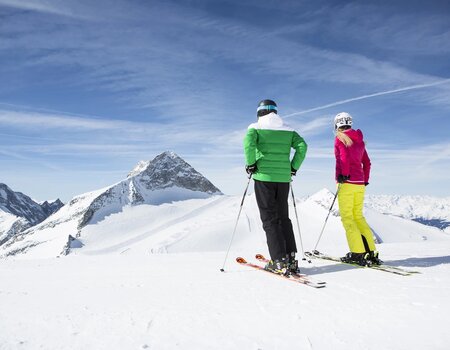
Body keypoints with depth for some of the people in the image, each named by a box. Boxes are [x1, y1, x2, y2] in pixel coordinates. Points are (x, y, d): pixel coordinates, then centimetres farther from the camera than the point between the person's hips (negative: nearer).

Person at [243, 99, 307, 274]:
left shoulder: (256, 127, 2)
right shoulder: (288, 130, 13)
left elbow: (248, 142, -18)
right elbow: (302, 146, 0)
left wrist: (250, 164, -7)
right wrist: (293, 167, 8)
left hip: (264, 176, -4)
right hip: (284, 178, 4)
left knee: (269, 218, 1)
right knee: (283, 217, 13)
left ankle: (280, 261, -4)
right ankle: (291, 259, 13)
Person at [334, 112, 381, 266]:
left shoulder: (340, 138, -3)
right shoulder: (359, 140, 17)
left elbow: (344, 156, -20)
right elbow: (366, 162, 20)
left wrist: (343, 174, -16)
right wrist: (365, 179, 26)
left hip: (347, 182, -7)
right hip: (360, 183, 7)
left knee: (347, 217, -2)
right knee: (358, 216, 13)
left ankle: (358, 253, -6)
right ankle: (371, 252, 10)